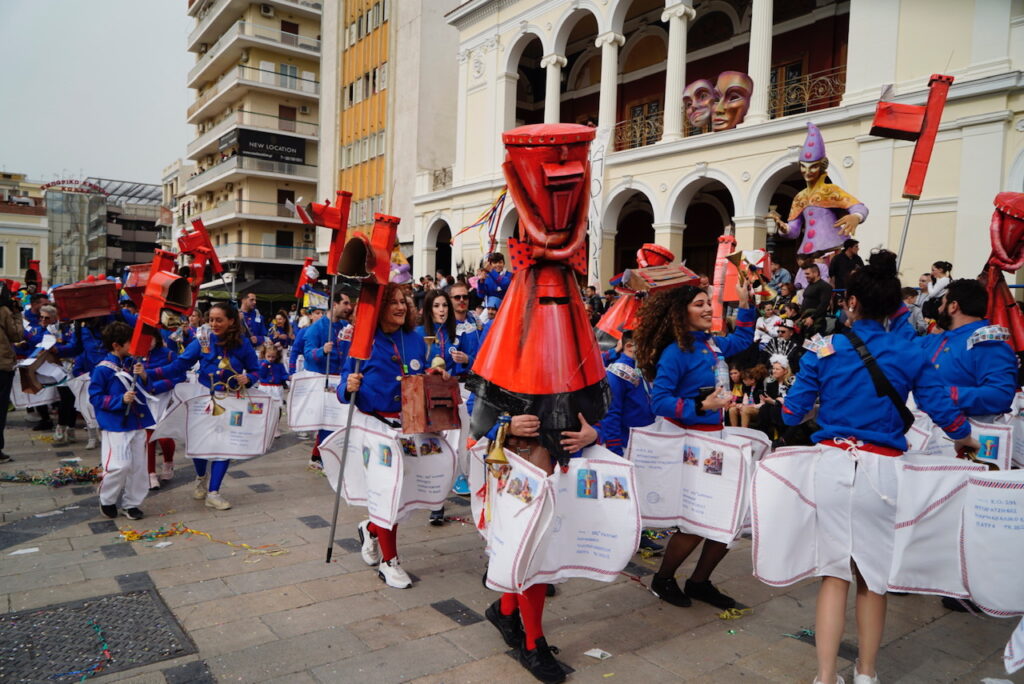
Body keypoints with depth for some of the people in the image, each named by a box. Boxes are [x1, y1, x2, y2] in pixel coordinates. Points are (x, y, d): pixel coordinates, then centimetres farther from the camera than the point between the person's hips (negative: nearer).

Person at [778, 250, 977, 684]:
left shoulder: (824, 351, 0)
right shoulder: (909, 356, 1)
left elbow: (791, 413, 1)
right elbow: (943, 410, 3)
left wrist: (821, 406, 26)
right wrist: (964, 439, 26)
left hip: (833, 464, 0)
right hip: (881, 469, 0)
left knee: (834, 572, 8)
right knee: (873, 574, 14)